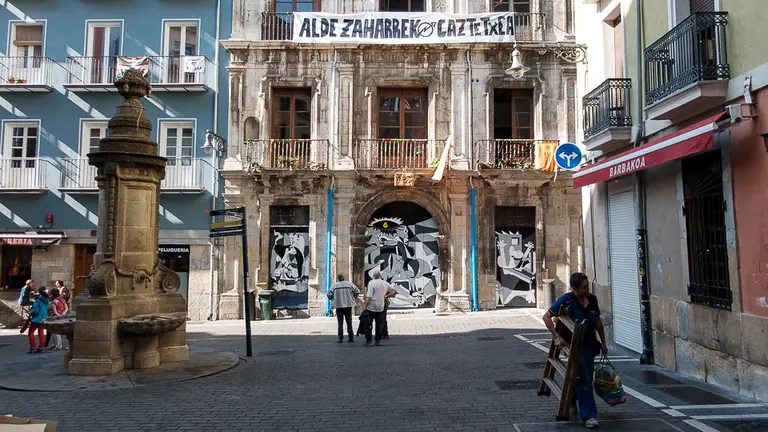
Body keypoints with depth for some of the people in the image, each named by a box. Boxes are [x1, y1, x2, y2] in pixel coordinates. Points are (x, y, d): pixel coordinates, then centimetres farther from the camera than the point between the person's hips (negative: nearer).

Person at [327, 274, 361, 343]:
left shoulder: (334, 285, -2)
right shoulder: (349, 284, -2)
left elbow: (329, 294, -4)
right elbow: (357, 291, -3)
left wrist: (333, 299, 14)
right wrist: (354, 299, 11)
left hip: (339, 306, -1)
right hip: (348, 305, 1)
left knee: (340, 323, 4)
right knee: (349, 322, 11)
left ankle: (341, 338, -1)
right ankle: (351, 338, 13)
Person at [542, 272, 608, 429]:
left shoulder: (592, 299, 1)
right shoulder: (566, 300, -17)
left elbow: (597, 321, 15)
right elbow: (547, 317, -13)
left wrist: (603, 342, 18)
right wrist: (556, 337, -18)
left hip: (590, 344, 6)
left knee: (587, 377, 19)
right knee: (584, 380, -6)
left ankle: (572, 403, 42)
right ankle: (589, 416, 3)